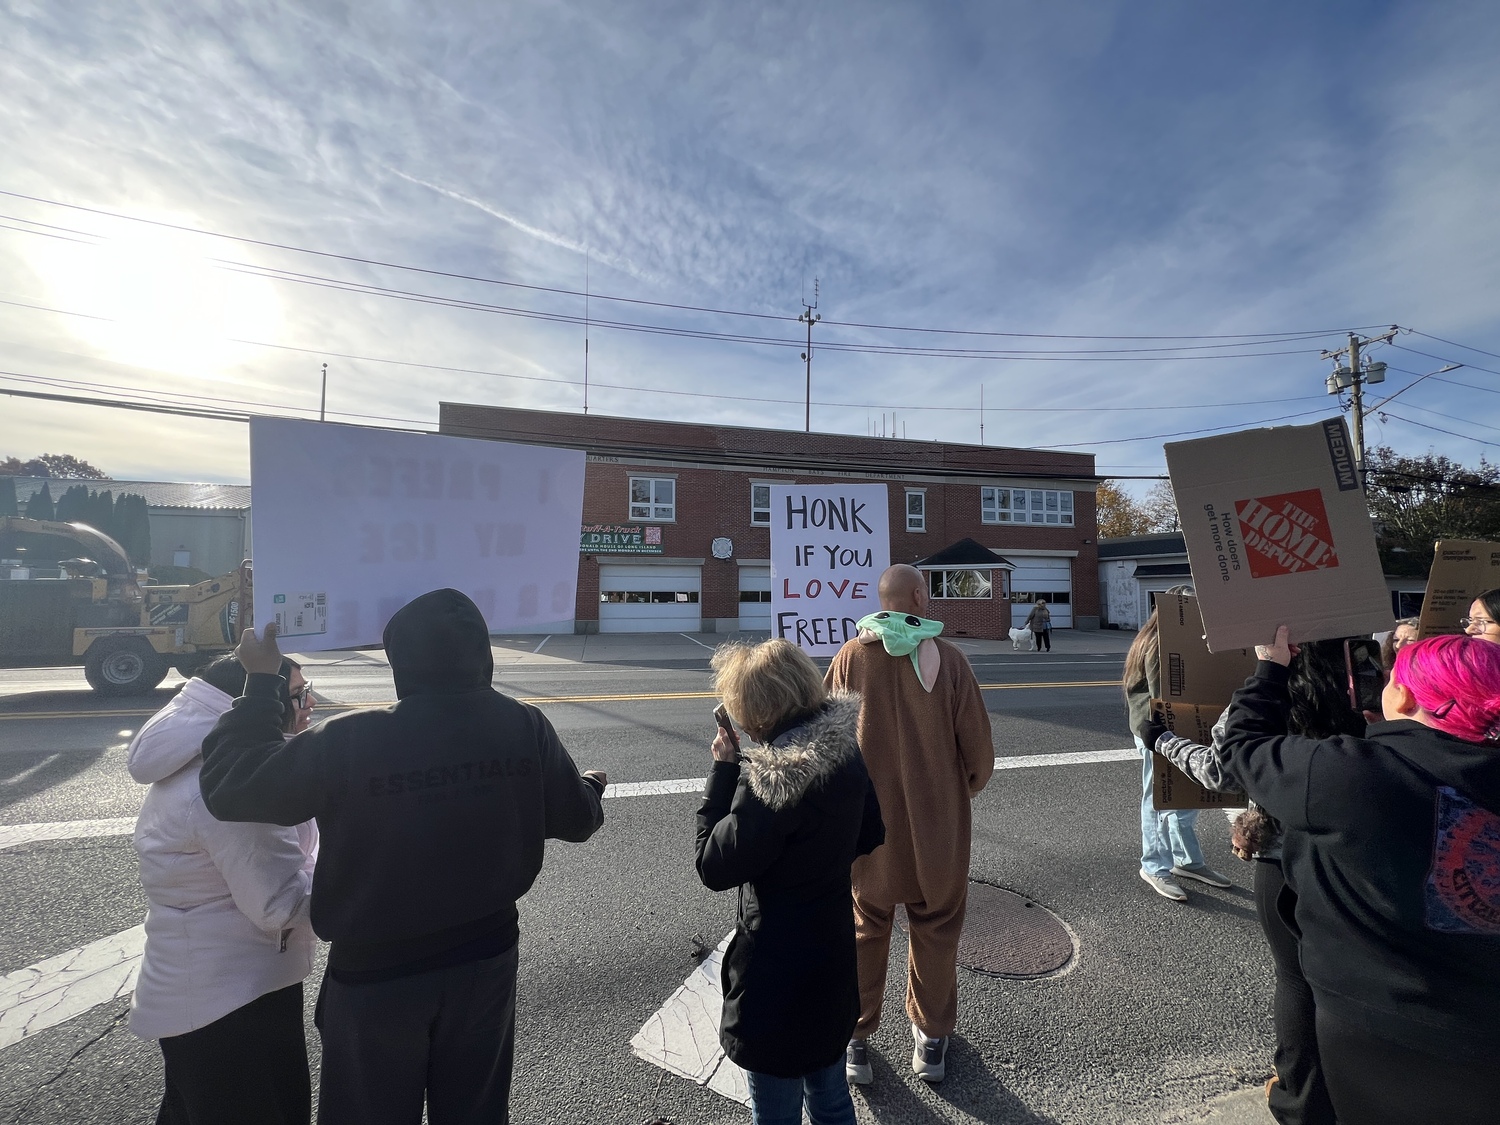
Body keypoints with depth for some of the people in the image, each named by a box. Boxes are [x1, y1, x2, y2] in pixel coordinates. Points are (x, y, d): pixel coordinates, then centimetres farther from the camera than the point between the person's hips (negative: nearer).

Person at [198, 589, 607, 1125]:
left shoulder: (348, 741, -25)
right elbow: (576, 818, -4)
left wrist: (260, 680, -3)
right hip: (485, 959, 2)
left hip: (375, 973, -2)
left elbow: (229, 787, -11)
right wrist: (591, 786, 19)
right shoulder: (525, 727, -17)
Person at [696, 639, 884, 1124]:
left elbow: (714, 867, -21)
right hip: (834, 960, 8)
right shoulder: (846, 752, -6)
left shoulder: (770, 775, -30)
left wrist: (723, 770, -18)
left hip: (778, 974, -7)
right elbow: (869, 837, 8)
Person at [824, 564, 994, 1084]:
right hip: (938, 823, 0)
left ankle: (855, 1041, 31)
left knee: (865, 929, 18)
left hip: (868, 821, 1)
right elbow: (978, 750, -7)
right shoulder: (947, 658, -13)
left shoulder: (851, 657, -10)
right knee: (935, 930, 20)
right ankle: (931, 1040, 36)